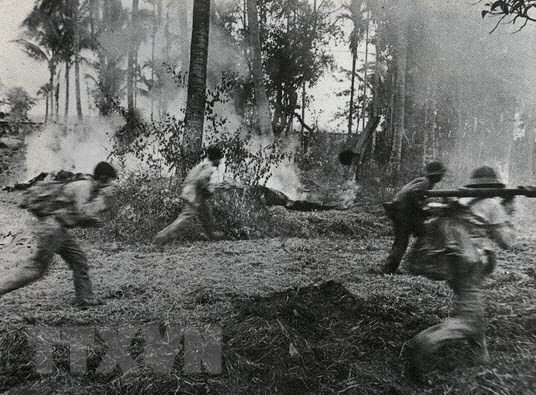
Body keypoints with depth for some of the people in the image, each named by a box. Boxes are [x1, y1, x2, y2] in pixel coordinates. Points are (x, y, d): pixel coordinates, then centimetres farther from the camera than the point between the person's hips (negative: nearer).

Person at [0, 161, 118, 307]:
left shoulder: (88, 187, 16)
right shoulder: (84, 186, -14)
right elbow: (81, 213, -23)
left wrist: (91, 222, 7)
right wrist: (100, 200, -11)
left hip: (59, 229, 10)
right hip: (51, 226, -10)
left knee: (79, 260, 10)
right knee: (36, 268, -4)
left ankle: (84, 297, 15)